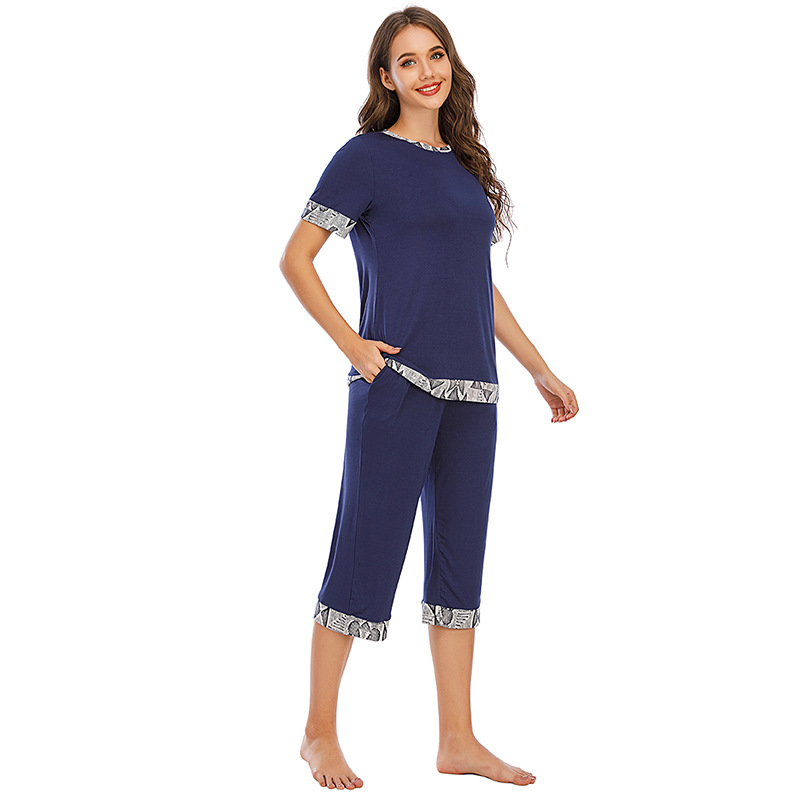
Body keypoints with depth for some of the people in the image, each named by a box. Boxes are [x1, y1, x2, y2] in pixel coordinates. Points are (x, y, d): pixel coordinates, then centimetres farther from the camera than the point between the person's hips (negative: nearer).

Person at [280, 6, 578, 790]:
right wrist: (352, 345, -13)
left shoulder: (466, 164, 17)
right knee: (366, 555, -2)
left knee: (460, 557, 9)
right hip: (396, 384, -6)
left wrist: (541, 370, 20)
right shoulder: (366, 157, -2)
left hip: (471, 390, 7)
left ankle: (458, 740, 18)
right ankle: (320, 733, 13)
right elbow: (295, 259, -5)